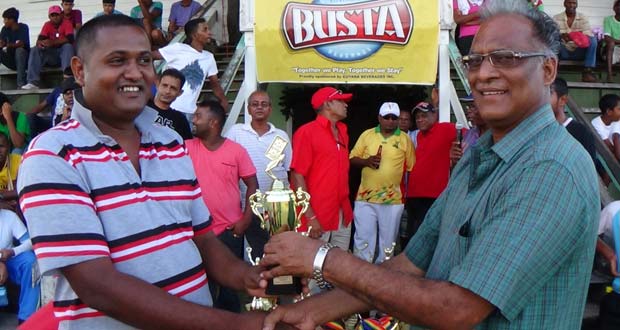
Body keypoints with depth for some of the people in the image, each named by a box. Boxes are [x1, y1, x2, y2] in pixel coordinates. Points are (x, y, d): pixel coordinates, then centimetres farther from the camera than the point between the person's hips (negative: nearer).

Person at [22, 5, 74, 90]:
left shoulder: (66, 23, -7)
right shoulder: (47, 25, 5)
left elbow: (70, 39, -23)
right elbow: (40, 39, -6)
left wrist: (53, 42, -33)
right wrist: (40, 43, -31)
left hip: (64, 53, -4)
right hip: (50, 54, 4)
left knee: (68, 46, -32)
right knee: (35, 50, -16)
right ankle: (33, 82, -30)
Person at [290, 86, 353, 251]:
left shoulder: (342, 132, 13)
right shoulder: (306, 132, -8)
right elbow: (297, 176, -13)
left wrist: (347, 208, 10)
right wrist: (310, 216, -18)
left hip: (343, 216, 7)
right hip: (317, 217, -7)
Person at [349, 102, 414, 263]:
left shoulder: (405, 139, 3)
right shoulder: (367, 135, 4)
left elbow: (412, 167, 6)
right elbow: (352, 159, 6)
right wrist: (366, 161, -14)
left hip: (393, 200, 0)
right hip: (365, 198, 0)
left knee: (387, 243, 10)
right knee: (363, 240, 2)